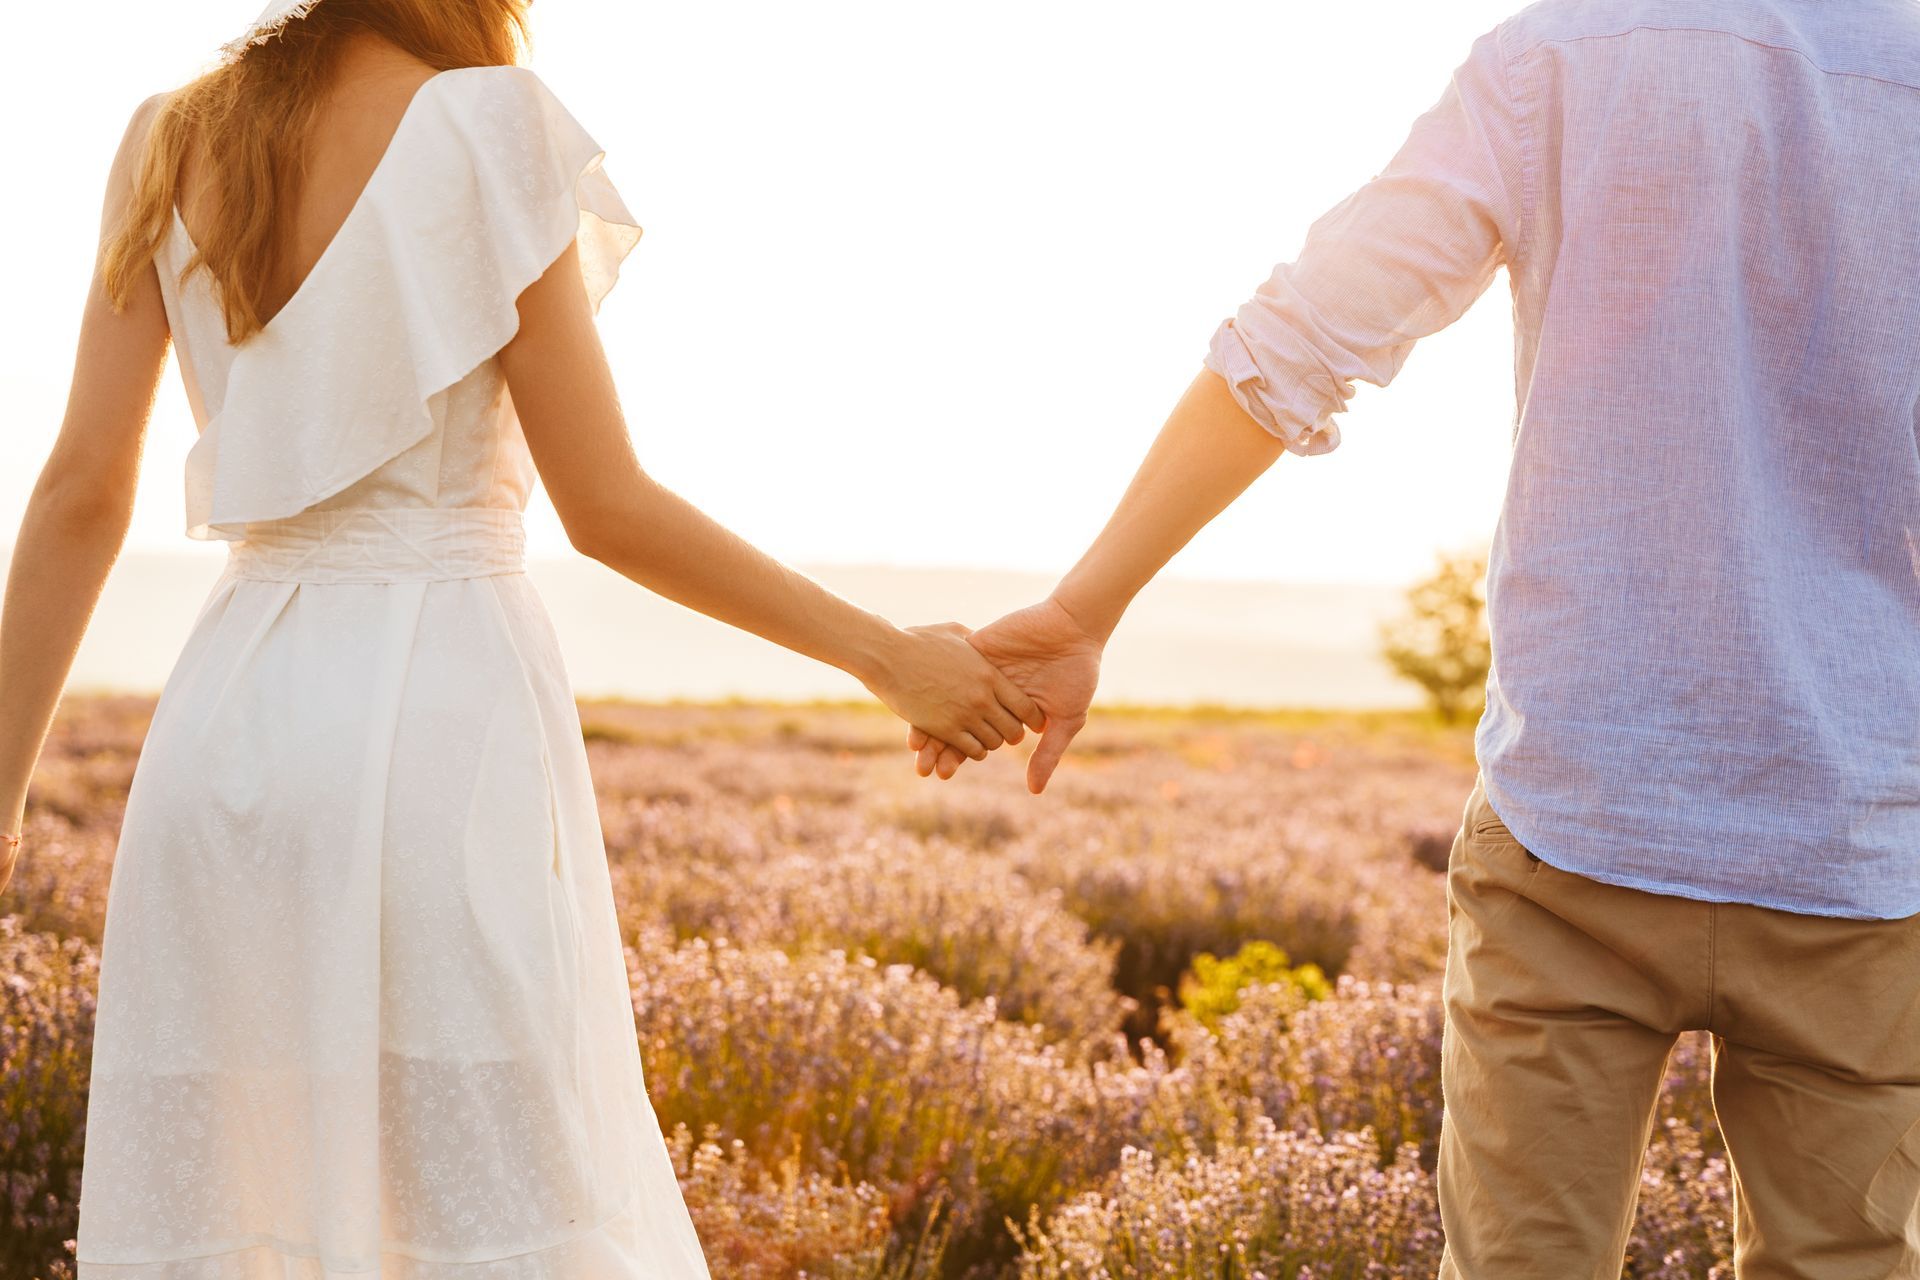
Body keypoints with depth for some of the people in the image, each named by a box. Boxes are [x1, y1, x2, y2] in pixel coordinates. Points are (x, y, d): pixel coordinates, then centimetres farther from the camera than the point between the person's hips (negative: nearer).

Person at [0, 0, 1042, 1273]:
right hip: (442, 704, -5)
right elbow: (607, 508, -8)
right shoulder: (488, 132, -6)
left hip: (235, 694, 5)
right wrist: (888, 657, 0)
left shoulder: (170, 145, 8)